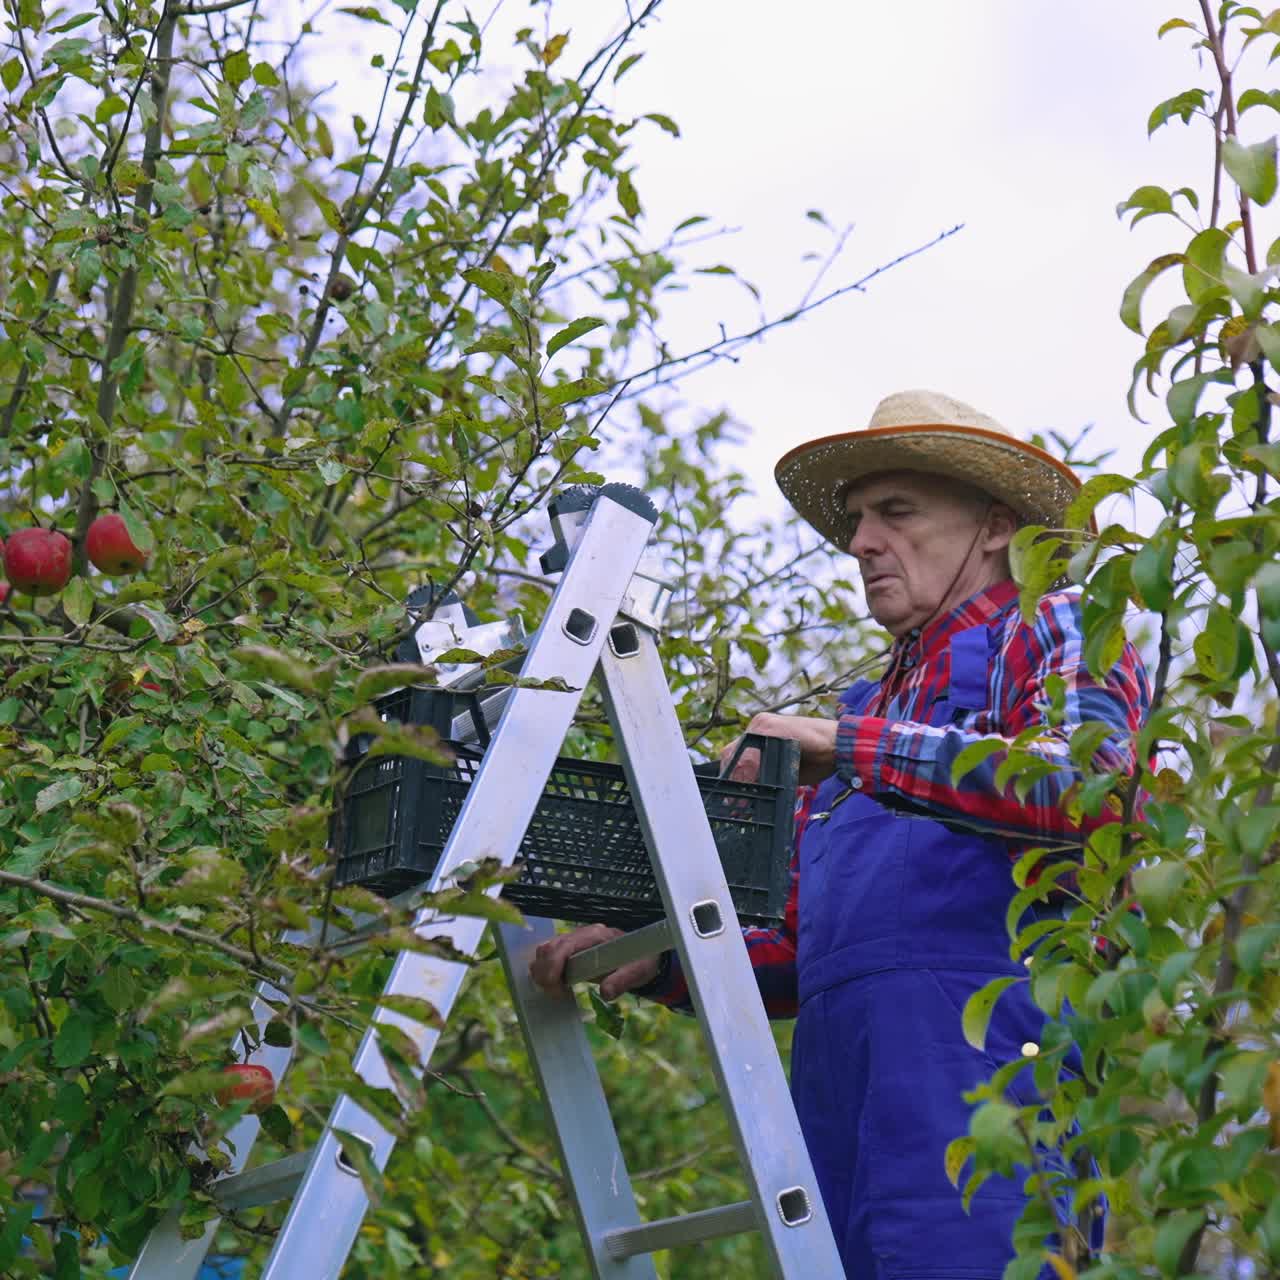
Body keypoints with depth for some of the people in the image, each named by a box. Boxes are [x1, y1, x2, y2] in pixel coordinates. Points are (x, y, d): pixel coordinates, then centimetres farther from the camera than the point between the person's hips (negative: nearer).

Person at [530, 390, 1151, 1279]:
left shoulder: (1050, 632, 10)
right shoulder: (876, 706, 31)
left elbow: (1093, 783, -14)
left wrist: (846, 747, -11)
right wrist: (655, 961, 11)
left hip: (979, 1049, -7)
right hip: (841, 1065, 7)